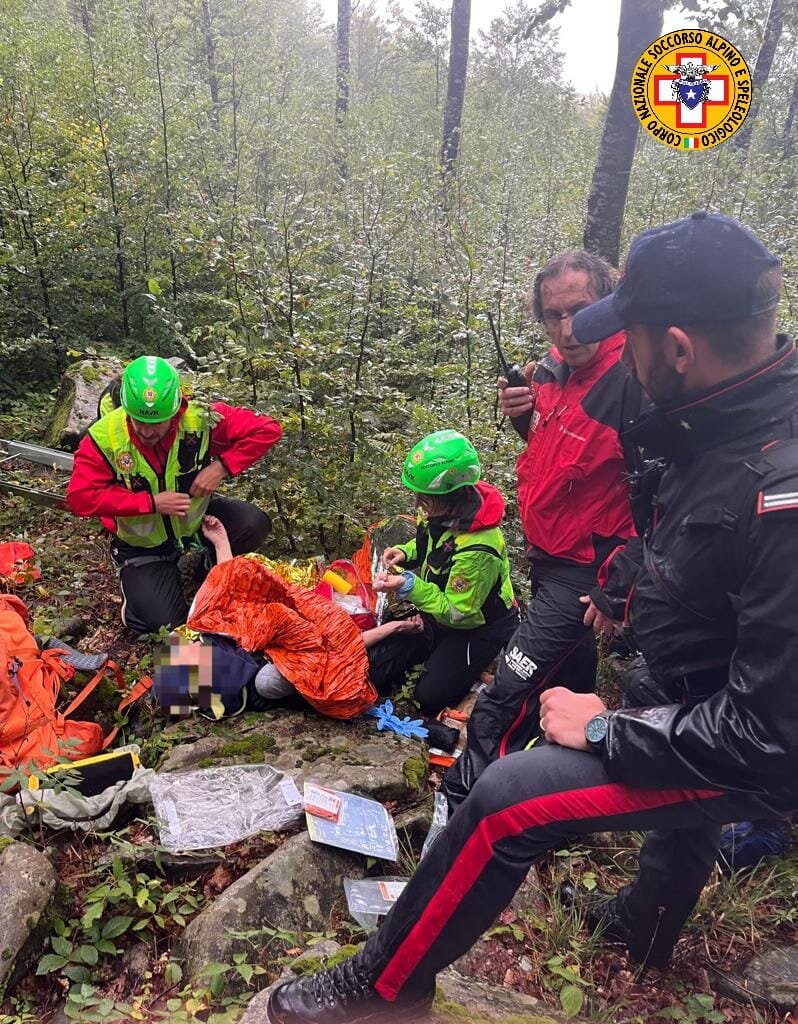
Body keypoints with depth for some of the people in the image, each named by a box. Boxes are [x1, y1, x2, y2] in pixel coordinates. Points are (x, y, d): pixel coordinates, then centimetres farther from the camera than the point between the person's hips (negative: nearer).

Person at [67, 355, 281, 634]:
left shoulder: (200, 418, -23)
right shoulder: (104, 437, -24)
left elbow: (267, 429, -20)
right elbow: (80, 498, -25)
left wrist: (222, 467, -31)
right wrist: (151, 502, -30)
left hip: (196, 515, 2)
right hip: (142, 544, -2)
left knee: (253, 524, -25)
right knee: (160, 622, -17)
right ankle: (134, 579, 19)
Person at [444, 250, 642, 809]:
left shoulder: (632, 381, -25)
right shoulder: (555, 368, 0)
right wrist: (521, 414, -7)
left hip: (583, 572, -9)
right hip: (548, 556, 9)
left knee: (507, 697, -8)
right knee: (571, 674, 26)